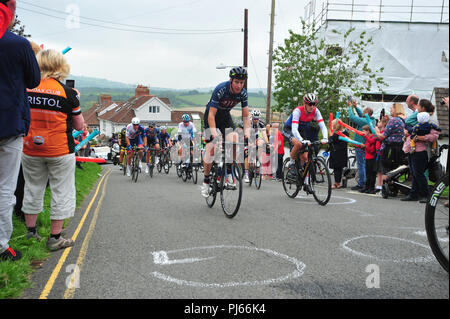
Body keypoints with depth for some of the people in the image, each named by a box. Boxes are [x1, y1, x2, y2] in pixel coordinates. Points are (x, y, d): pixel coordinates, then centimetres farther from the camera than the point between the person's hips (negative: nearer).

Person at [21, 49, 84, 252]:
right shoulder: (68, 93, -11)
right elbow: (79, 126, -3)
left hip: (30, 150, 4)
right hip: (60, 151, -3)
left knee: (33, 189, 18)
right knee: (61, 191, 8)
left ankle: (30, 231, 30)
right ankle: (55, 238, 12)